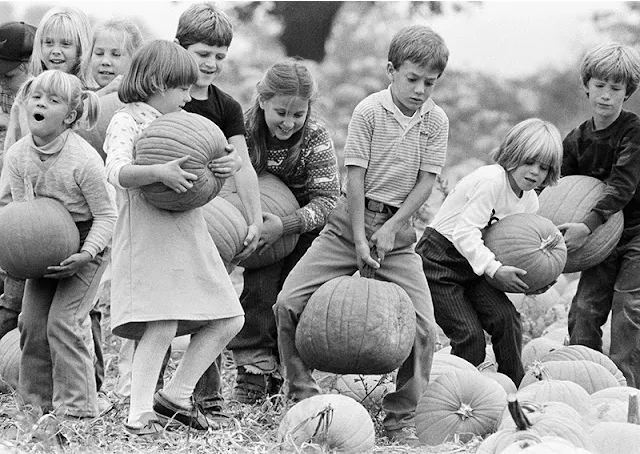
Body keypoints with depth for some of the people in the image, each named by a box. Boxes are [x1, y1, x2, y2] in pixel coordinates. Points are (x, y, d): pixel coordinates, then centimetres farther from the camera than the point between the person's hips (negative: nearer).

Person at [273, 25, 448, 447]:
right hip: (351, 221, -1)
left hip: (398, 227, 1)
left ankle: (402, 419, 4)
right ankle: (303, 397, 6)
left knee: (424, 324, -11)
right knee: (289, 303, -11)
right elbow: (356, 178, -10)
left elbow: (426, 181, -2)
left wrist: (390, 229, -12)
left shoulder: (436, 120, -1)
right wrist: (359, 240, -14)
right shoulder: (370, 111, -9)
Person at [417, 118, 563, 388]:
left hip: (475, 265, 7)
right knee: (469, 334, -14)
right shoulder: (491, 180, -24)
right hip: (439, 263, -7)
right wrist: (494, 269, -35)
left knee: (506, 318, -13)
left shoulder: (530, 201, 4)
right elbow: (465, 232, -28)